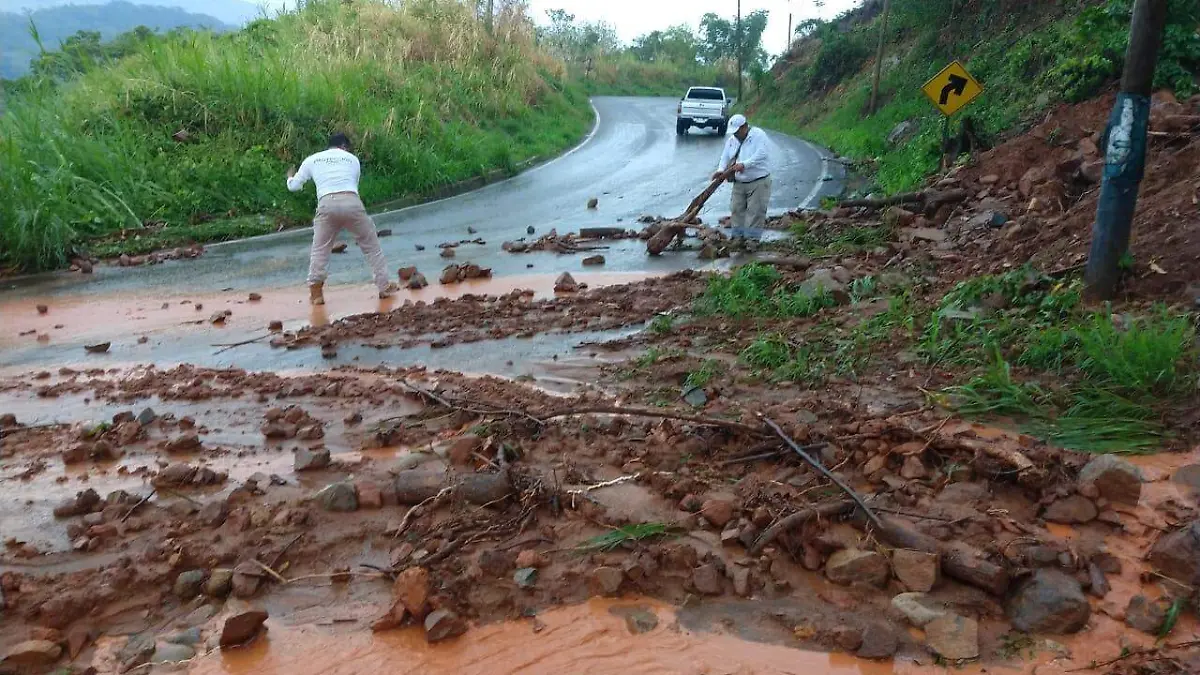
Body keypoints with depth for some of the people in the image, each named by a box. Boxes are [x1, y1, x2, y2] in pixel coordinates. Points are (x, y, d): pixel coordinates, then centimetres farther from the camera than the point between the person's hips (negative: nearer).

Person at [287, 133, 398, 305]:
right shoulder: (353, 159, 23)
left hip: (327, 204, 0)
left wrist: (290, 177, 48)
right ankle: (385, 286, 15)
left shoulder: (312, 159, 22)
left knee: (320, 250, 13)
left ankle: (315, 293, 6)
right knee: (371, 245, 14)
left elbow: (294, 186, 27)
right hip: (351, 202, 0)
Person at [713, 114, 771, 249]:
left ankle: (752, 238, -1)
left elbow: (761, 154, -22)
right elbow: (725, 157, 9)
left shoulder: (758, 135, -10)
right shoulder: (732, 140, 12)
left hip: (758, 182, -6)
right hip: (739, 183, 6)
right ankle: (738, 236, 14)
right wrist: (721, 170, -12)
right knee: (737, 209, 5)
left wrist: (744, 164, -28)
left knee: (755, 210, -6)